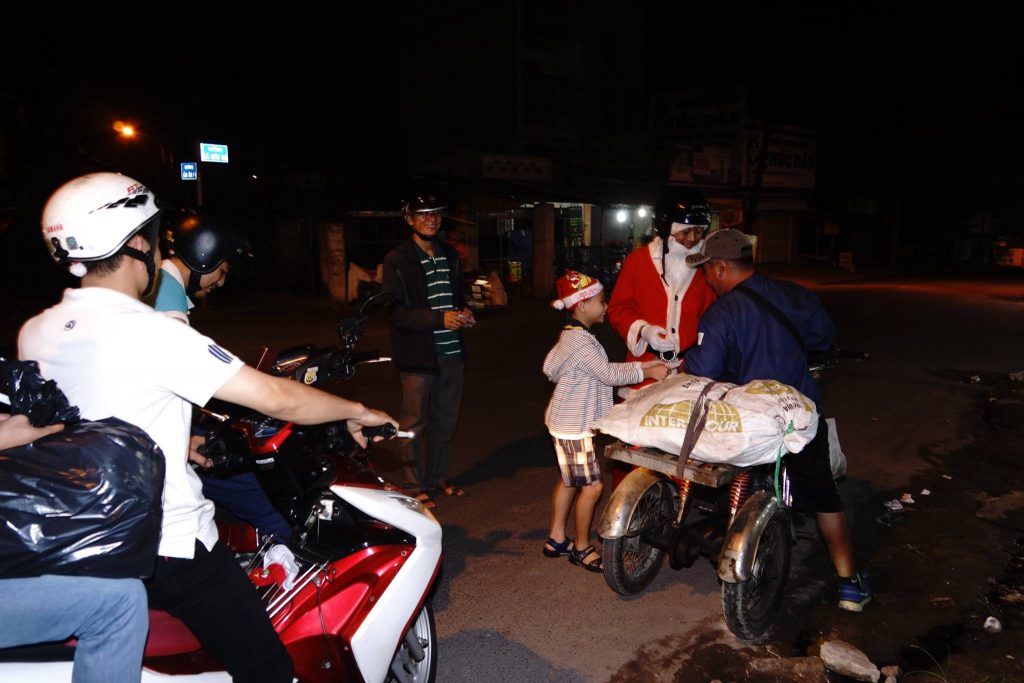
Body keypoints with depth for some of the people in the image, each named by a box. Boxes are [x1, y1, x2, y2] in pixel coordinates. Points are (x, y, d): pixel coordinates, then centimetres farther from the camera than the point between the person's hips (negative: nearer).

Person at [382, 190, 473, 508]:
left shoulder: (450, 256, 14)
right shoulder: (397, 260, -8)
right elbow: (395, 312, -14)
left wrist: (464, 312, 1)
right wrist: (440, 319, -22)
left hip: (450, 351, 7)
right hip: (417, 354, -6)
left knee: (445, 420, 15)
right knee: (414, 423, 4)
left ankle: (438, 477, 31)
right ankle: (417, 486, 17)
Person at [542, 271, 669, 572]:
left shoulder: (574, 336, 11)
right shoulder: (580, 341, -22)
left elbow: (604, 371, 11)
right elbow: (609, 374, -22)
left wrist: (646, 364, 5)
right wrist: (648, 371, -15)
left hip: (567, 422, 11)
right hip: (574, 427, -11)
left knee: (569, 481, 18)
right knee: (592, 486, -2)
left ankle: (556, 539, 29)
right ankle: (582, 548, 12)